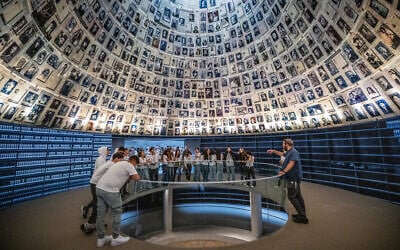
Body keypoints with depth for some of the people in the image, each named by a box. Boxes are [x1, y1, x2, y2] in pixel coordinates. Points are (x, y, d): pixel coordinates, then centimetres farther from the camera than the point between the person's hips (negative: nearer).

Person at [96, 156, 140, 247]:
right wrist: (130, 176, 7)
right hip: (110, 190, -9)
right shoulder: (129, 165, -6)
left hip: (100, 187, 9)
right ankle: (116, 238, 21)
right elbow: (137, 178, -11)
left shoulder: (120, 163, 21)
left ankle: (101, 238, 32)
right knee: (116, 213, 8)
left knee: (100, 214, 17)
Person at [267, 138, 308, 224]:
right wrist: (273, 151, 28)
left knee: (291, 197, -3)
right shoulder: (289, 152, 11)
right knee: (298, 196, 16)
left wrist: (284, 171, -40)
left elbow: (292, 162, -33)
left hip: (294, 178, -10)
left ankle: (302, 217, 6)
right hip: (294, 178, 10)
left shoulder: (294, 152, -19)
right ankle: (302, 215, 28)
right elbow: (282, 154, 31)